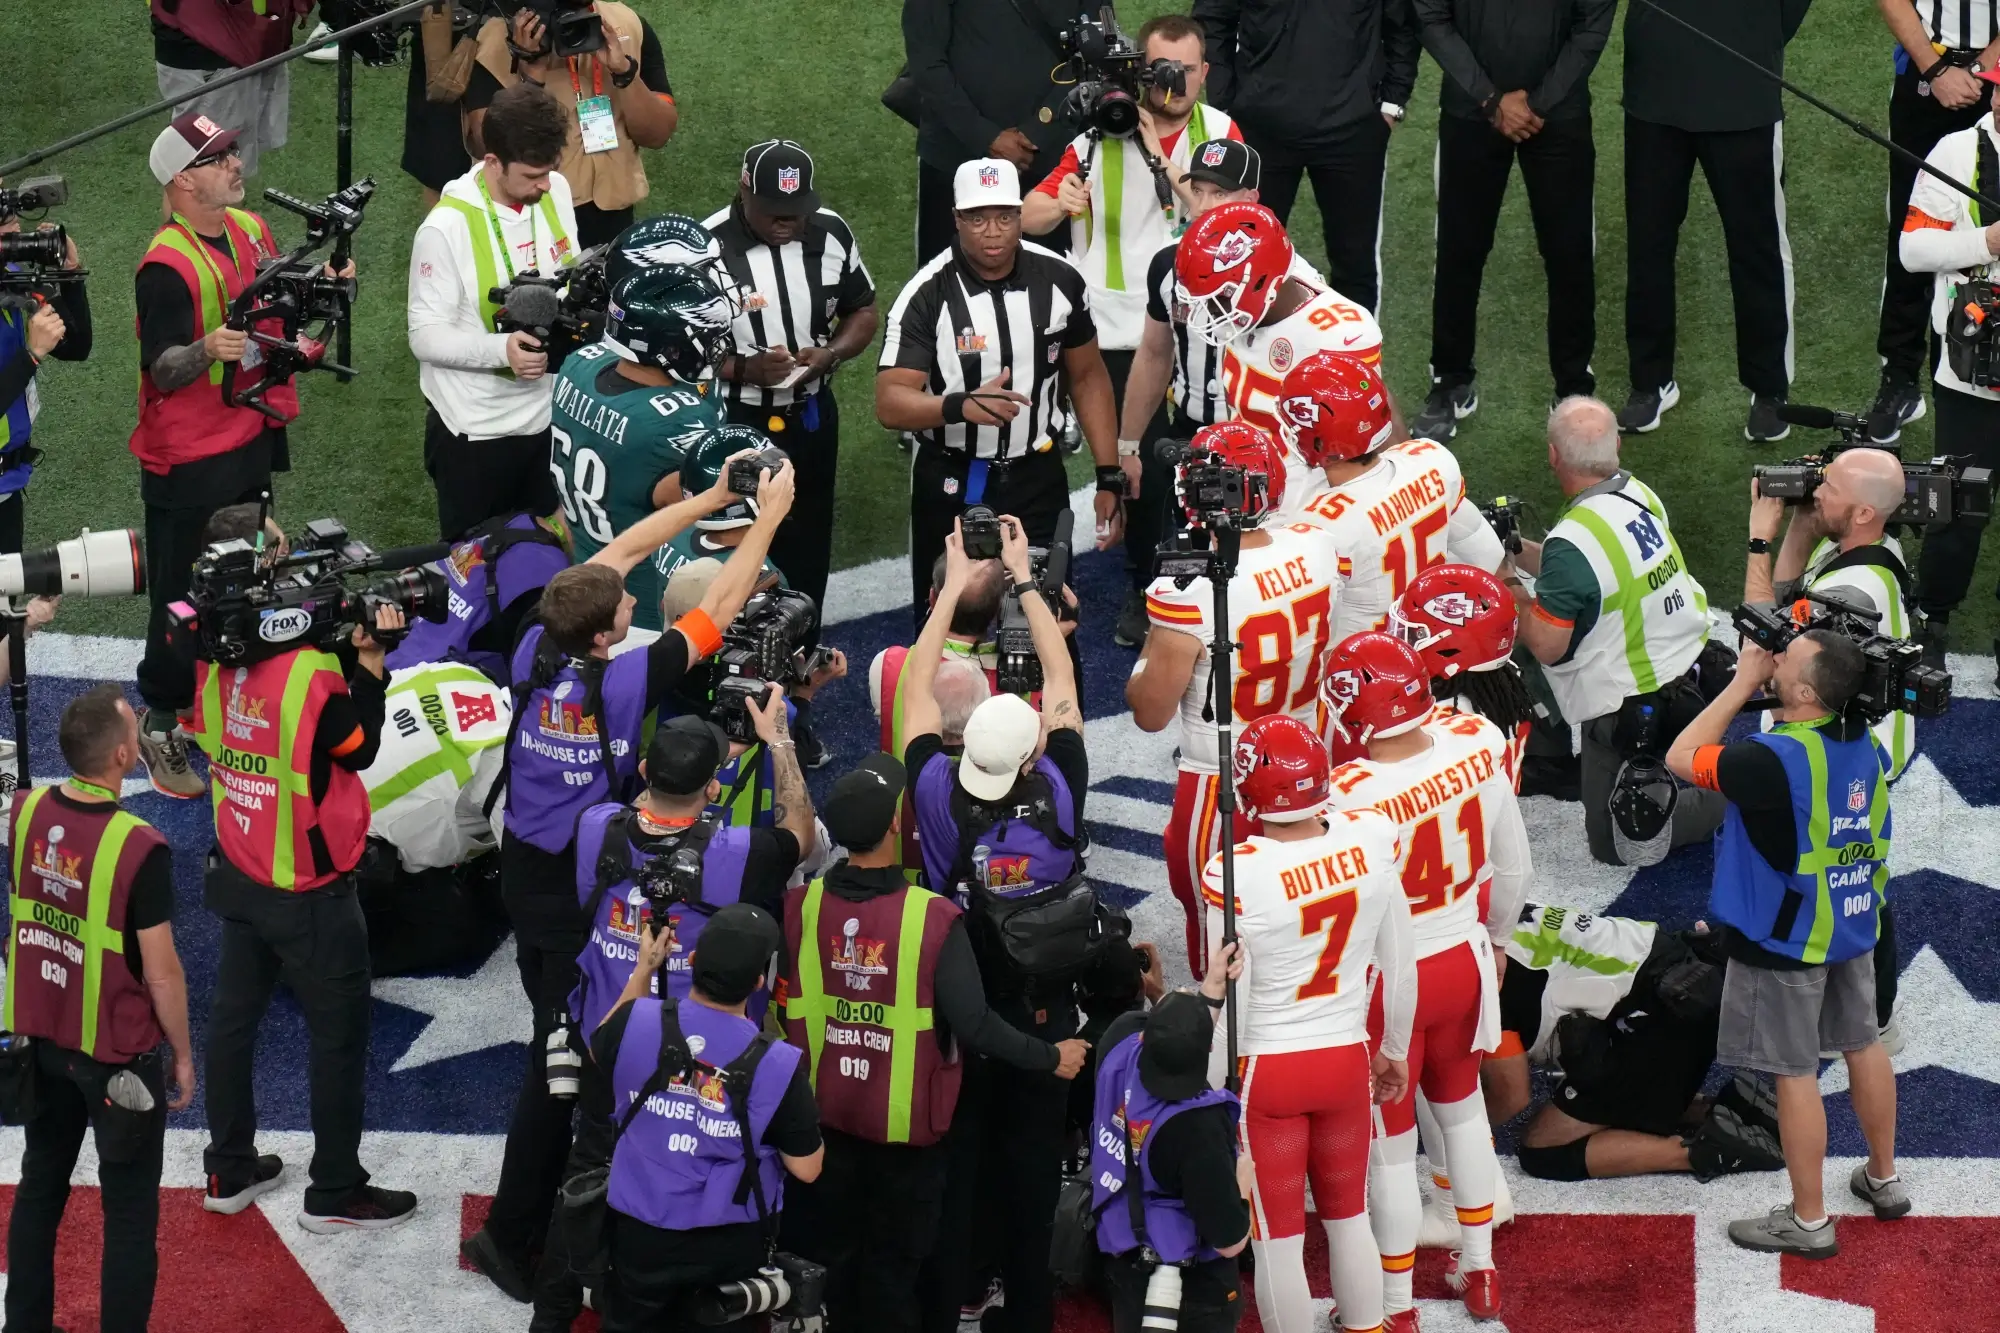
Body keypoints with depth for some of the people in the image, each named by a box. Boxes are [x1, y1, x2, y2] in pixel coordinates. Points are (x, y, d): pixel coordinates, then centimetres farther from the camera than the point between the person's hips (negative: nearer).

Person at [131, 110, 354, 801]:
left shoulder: (250, 228, 2)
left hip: (250, 436, 8)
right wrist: (207, 349, -44)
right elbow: (161, 369, -25)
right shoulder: (167, 266, -24)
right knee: (185, 596, 0)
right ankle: (161, 725, 13)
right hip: (188, 459, -8)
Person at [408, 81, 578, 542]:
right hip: (476, 431, -5)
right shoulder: (447, 227, -22)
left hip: (548, 415, 6)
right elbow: (426, 337, -19)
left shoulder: (556, 192, -2)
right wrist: (501, 348, -35)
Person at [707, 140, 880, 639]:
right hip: (734, 424, -5)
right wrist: (743, 369, -29)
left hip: (811, 417, 5)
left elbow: (863, 311, 8)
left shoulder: (831, 234, -6)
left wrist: (830, 354, -13)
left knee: (807, 552, 17)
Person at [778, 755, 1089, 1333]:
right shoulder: (931, 918, -24)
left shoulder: (802, 905, -14)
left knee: (840, 1250, 21)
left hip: (827, 1112, 3)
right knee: (895, 1261, 13)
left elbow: (786, 1004, -2)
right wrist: (1051, 1058, -9)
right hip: (903, 1121, -3)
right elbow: (973, 1024, -23)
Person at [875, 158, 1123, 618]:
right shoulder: (928, 296, -14)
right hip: (952, 488, -2)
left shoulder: (1060, 281, -4)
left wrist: (1109, 478, 3)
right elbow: (890, 403, -20)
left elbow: (1087, 377, 8)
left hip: (1038, 481, 2)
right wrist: (961, 405, -40)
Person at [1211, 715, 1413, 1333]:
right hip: (1348, 1060, 4)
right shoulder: (1372, 841, -13)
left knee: (1277, 1241, 11)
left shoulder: (1235, 877, -24)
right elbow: (1399, 961, 0)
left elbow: (1226, 1003, -15)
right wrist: (1396, 1048, 17)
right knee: (1350, 1219, 23)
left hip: (1266, 1071, -4)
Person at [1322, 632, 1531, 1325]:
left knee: (1391, 1145, 13)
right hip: (1464, 961, 5)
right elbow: (1514, 870, 0)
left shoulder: (1347, 797, -30)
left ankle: (1397, 1308, 29)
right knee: (1462, 1107, 28)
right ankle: (1479, 1272, 42)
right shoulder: (1476, 752, -15)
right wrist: (1495, 938, 19)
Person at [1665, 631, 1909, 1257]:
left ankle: (1808, 1221, 13)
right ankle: (1884, 1179, 40)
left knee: (1795, 1074, 4)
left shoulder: (1774, 761, -31)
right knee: (1863, 1045, 23)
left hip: (1785, 941, -8)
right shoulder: (1864, 743, -5)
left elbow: (1682, 758, -18)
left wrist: (1744, 683, -17)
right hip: (1854, 926, 8)